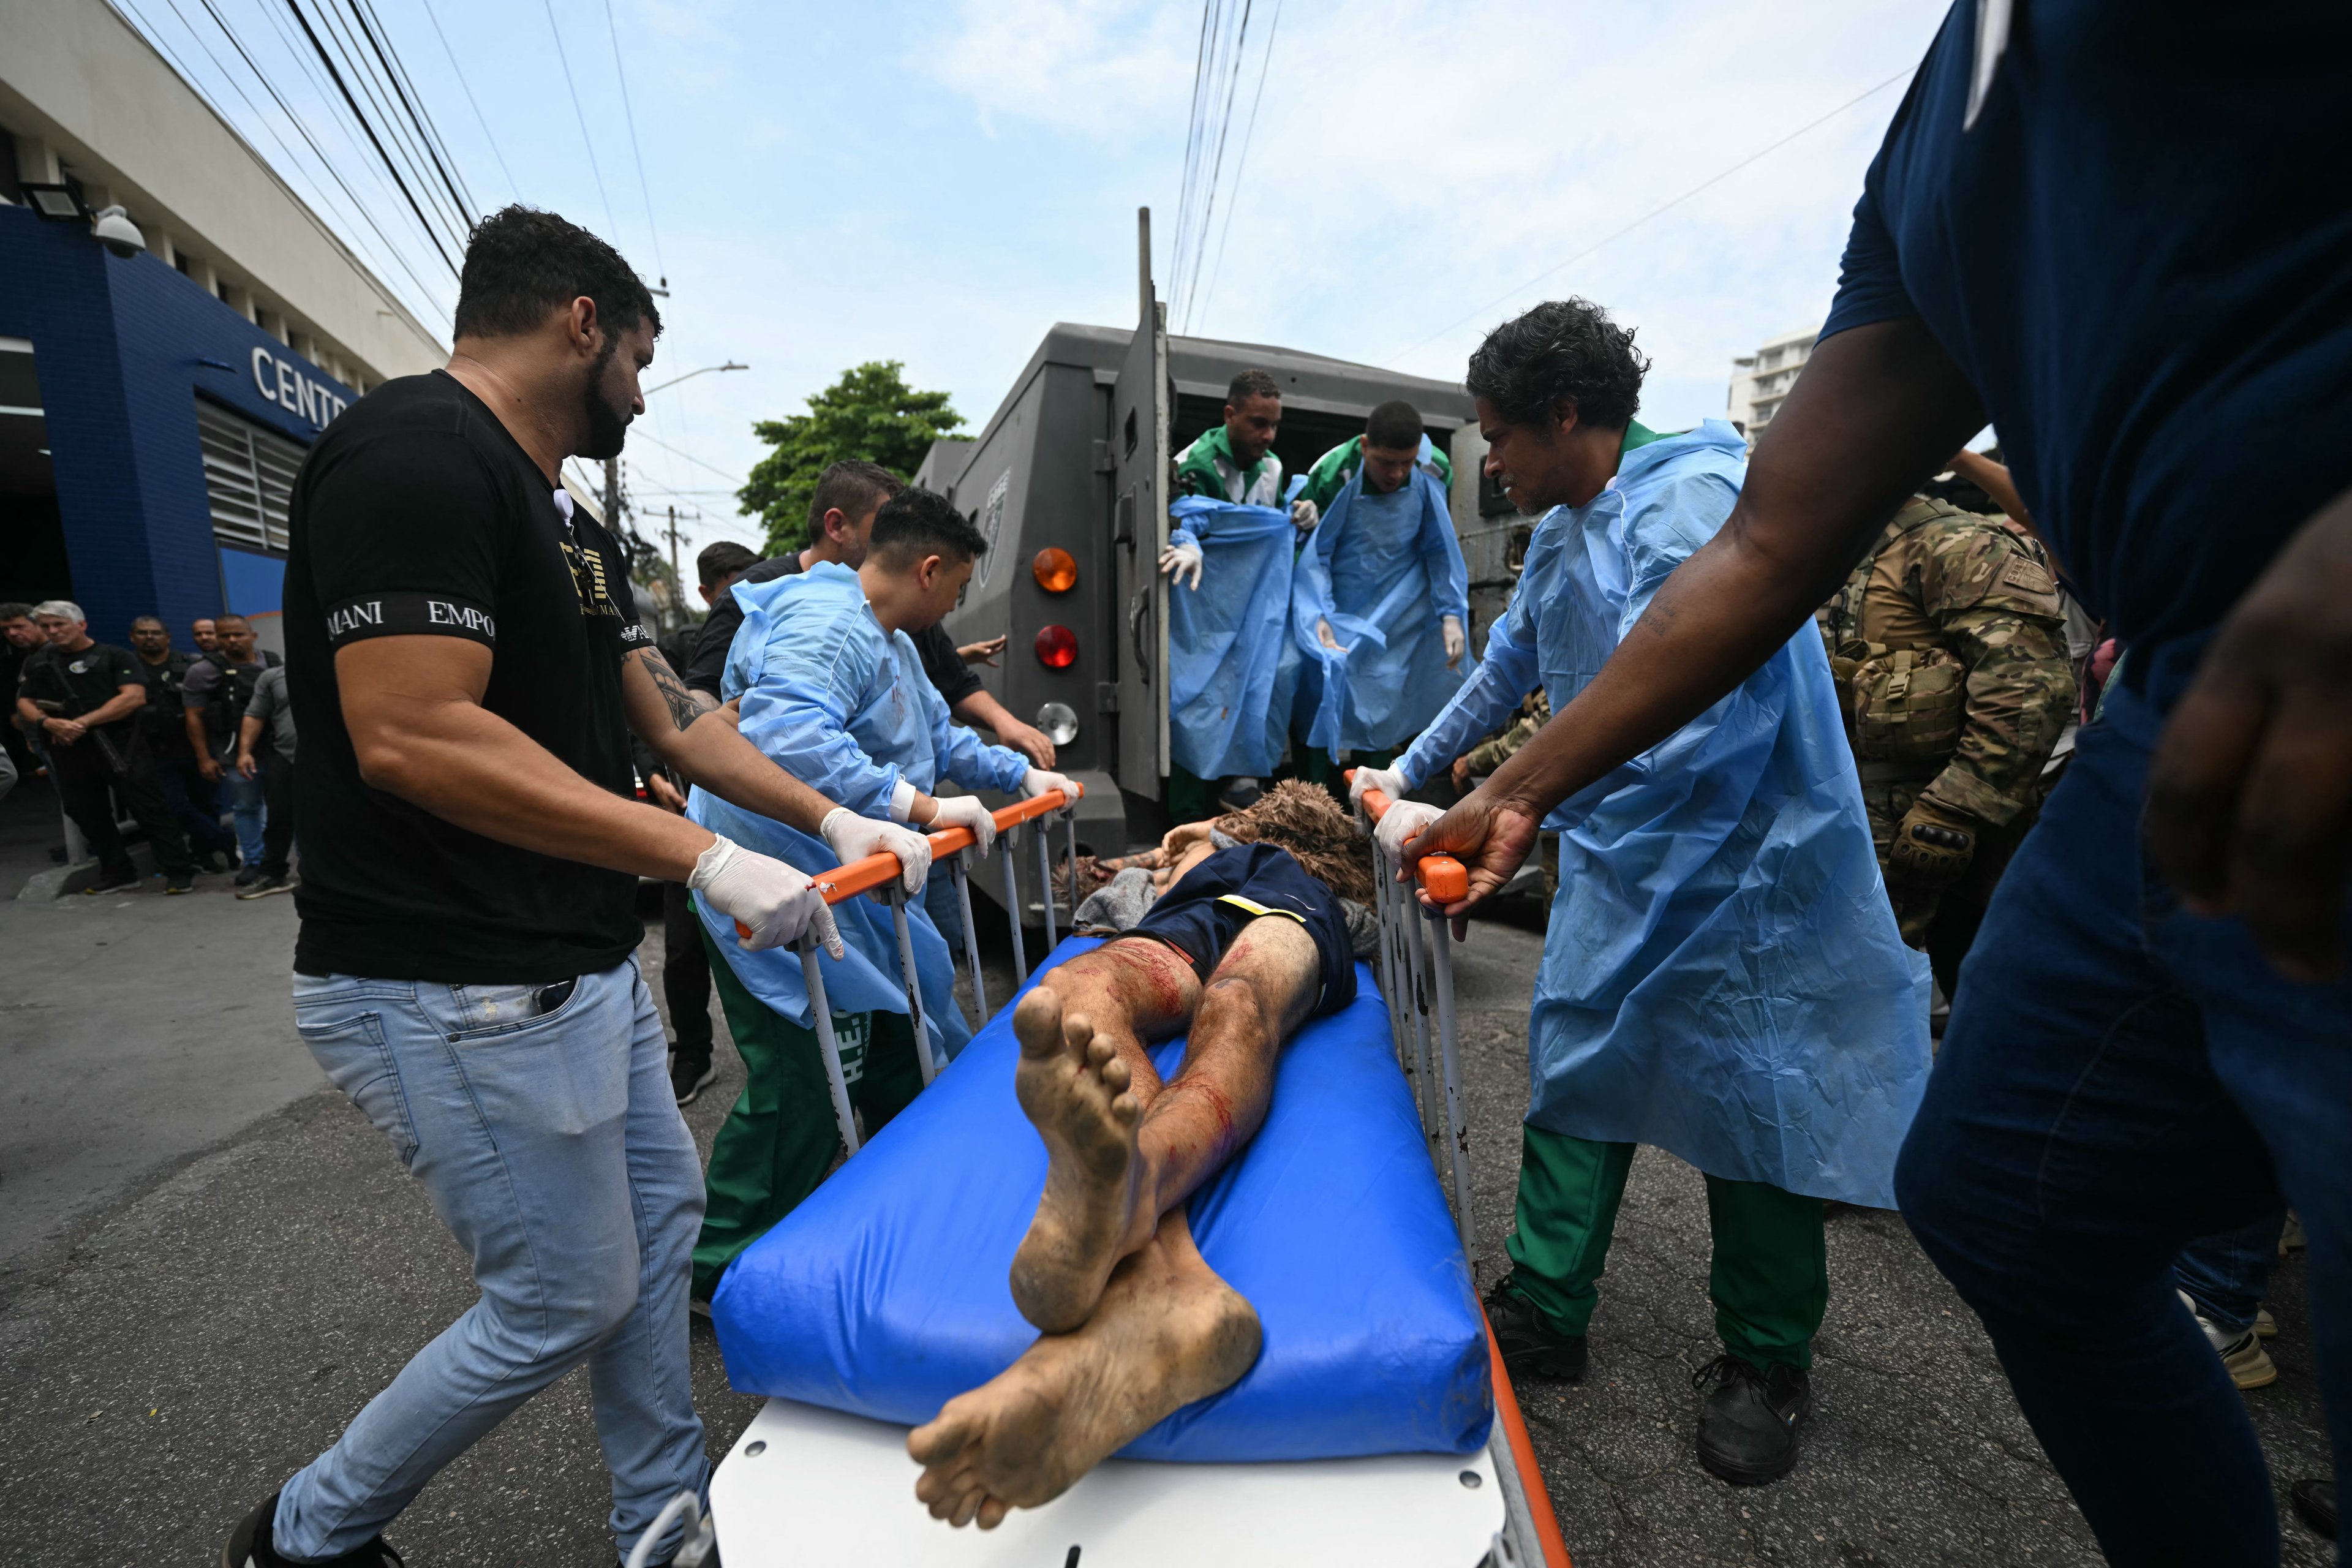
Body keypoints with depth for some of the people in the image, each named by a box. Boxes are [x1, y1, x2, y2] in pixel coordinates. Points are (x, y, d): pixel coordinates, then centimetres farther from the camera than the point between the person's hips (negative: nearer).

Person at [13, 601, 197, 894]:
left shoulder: (113, 656, 1)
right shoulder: (36, 662, 16)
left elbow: (134, 697, -11)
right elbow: (24, 703, 12)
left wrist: (83, 722, -15)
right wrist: (47, 722, -10)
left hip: (118, 745, -6)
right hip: (67, 749, 6)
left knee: (147, 808, -9)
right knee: (86, 813, 11)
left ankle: (179, 871, -6)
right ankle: (117, 872, 23)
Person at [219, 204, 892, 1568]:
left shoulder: (571, 523, 13)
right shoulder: (414, 450, -17)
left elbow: (668, 715, 13)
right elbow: (409, 737, -26)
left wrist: (839, 820, 9)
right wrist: (706, 859, -27)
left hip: (586, 965, 10)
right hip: (457, 991, -10)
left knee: (663, 1216, 18)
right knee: (572, 1300, 5)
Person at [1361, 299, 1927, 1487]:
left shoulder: (1695, 498, -20)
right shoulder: (1561, 533, 10)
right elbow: (1508, 669, 22)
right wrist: (1407, 772, 27)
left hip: (1739, 866, -8)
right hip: (1616, 860, 8)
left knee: (1748, 1104, 5)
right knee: (1576, 1074, 10)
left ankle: (1765, 1364, 28)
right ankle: (1545, 1313, 25)